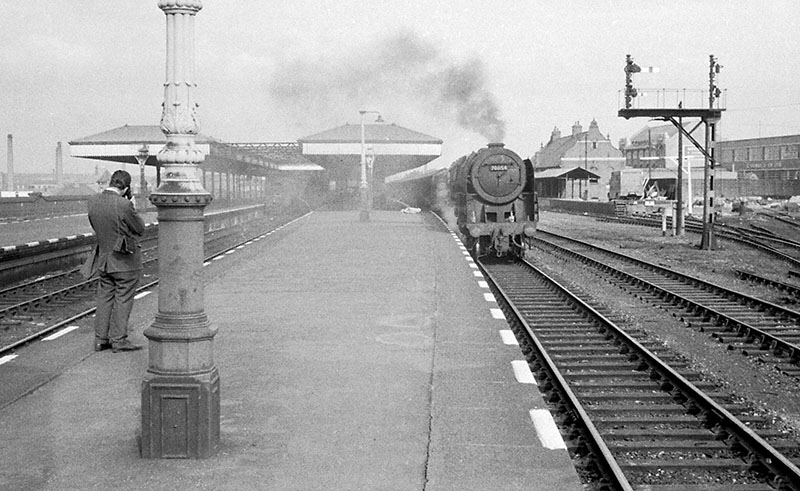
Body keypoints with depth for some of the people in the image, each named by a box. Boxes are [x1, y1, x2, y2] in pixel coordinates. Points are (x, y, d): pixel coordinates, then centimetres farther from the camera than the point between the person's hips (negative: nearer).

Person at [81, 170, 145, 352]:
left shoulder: (93, 201, -3)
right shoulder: (124, 205, -23)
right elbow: (140, 228, -9)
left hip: (103, 258, 6)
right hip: (125, 261, -6)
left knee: (104, 298, 14)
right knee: (123, 299, 4)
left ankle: (100, 339, 17)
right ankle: (119, 340, 7)